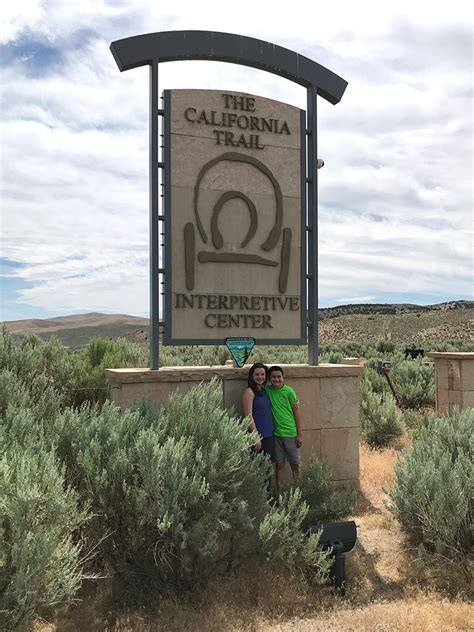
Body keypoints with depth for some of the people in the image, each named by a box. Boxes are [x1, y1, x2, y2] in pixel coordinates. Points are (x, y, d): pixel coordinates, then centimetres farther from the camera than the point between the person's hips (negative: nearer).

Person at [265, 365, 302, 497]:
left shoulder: (289, 391, -8)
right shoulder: (267, 391, 0)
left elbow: (296, 412, -4)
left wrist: (300, 434, -5)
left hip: (290, 434, -2)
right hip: (276, 434, 2)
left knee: (295, 465, 6)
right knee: (279, 465, 10)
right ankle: (278, 493, 18)